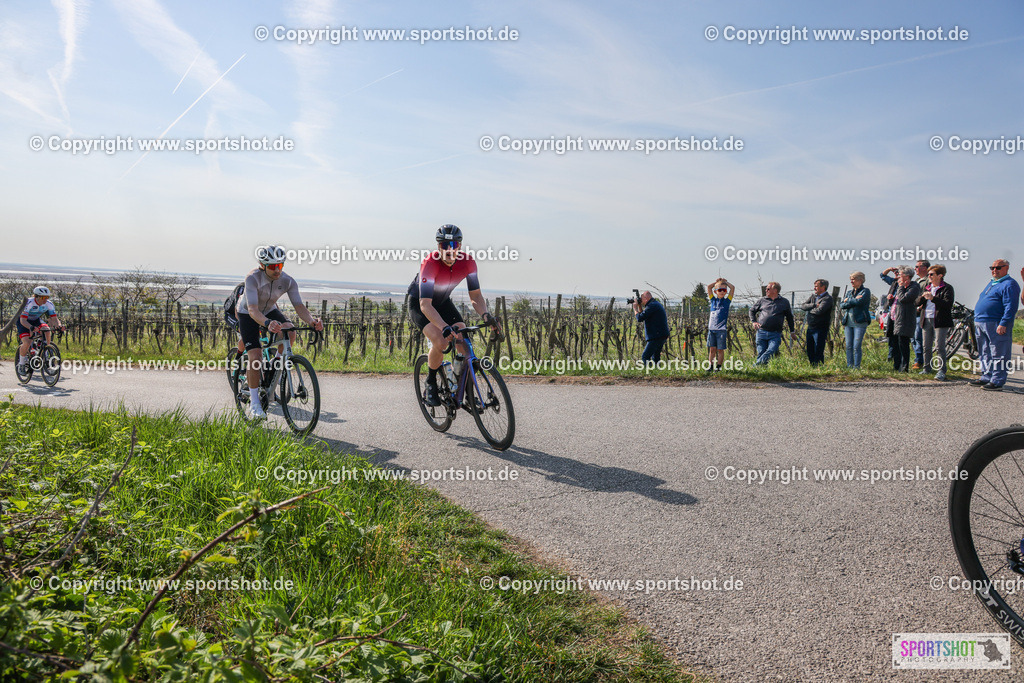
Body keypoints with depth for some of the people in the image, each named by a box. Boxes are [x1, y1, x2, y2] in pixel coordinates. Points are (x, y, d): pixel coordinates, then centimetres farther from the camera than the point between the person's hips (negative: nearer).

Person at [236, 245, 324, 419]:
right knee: (255, 356, -17)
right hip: (247, 314, -3)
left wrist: (311, 320, -49)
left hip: (270, 310, 3)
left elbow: (299, 306, -28)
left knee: (290, 333, -28)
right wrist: (267, 324, -63)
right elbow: (253, 309, -43)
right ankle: (254, 404, -7)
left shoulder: (288, 281, -23)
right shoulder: (253, 278, -34)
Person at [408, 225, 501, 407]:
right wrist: (445, 328, -57)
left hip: (443, 302, 5)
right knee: (441, 342, -28)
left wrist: (486, 315, -35)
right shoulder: (430, 263, -36)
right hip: (418, 303, -4)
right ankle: (430, 385, -2)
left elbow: (475, 295, -14)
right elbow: (425, 305, -43)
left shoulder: (468, 262, -22)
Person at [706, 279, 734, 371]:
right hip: (711, 328, 2)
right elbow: (709, 287, 8)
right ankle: (710, 366, 8)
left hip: (722, 329, -2)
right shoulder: (713, 300, 10)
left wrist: (725, 281, 13)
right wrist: (717, 281, 17)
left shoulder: (727, 301, 6)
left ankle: (718, 366, 6)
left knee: (720, 349, 1)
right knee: (712, 349, 5)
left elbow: (732, 287, 1)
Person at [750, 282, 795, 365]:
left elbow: (789, 317, 21)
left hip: (775, 334, -2)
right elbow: (752, 310, 25)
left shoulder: (784, 302, 11)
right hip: (761, 332, 2)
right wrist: (754, 321, 9)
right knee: (761, 353, -2)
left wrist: (792, 331, 19)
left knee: (771, 351, -23)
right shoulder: (762, 300, 13)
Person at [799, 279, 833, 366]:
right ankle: (812, 368, 21)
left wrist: (809, 309, -5)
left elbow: (819, 311, -24)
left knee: (818, 352, -5)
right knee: (810, 351, 12)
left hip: (820, 329, -7)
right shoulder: (813, 296, 13)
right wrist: (813, 305, -12)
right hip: (810, 327, 7)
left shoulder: (827, 298, -10)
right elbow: (802, 306, 3)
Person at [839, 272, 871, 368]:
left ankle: (856, 367, -5)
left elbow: (859, 302, -16)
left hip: (859, 322, -6)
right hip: (848, 322, 6)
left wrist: (847, 301, 0)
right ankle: (849, 367, 7)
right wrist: (854, 300, -5)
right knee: (848, 346, 3)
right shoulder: (849, 292, 19)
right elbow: (841, 305, 8)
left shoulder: (865, 291, 2)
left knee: (856, 347, -9)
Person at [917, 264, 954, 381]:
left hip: (940, 321, -6)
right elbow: (918, 303, 13)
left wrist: (933, 298, -23)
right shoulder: (927, 287, 16)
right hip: (926, 320, 6)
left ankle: (942, 371, -5)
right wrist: (922, 297, -8)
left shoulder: (947, 288, -4)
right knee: (926, 346, 11)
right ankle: (927, 368, 23)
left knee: (940, 346, -8)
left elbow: (948, 304, -16)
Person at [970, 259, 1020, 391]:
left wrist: (1003, 324, -22)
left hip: (996, 325, -9)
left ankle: (997, 381, -3)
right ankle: (986, 377, 22)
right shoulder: (992, 283, 21)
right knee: (985, 354, 14)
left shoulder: (1009, 284, -8)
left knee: (998, 355, -5)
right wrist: (977, 320, 24)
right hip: (981, 324, 9)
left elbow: (1011, 307, -16)